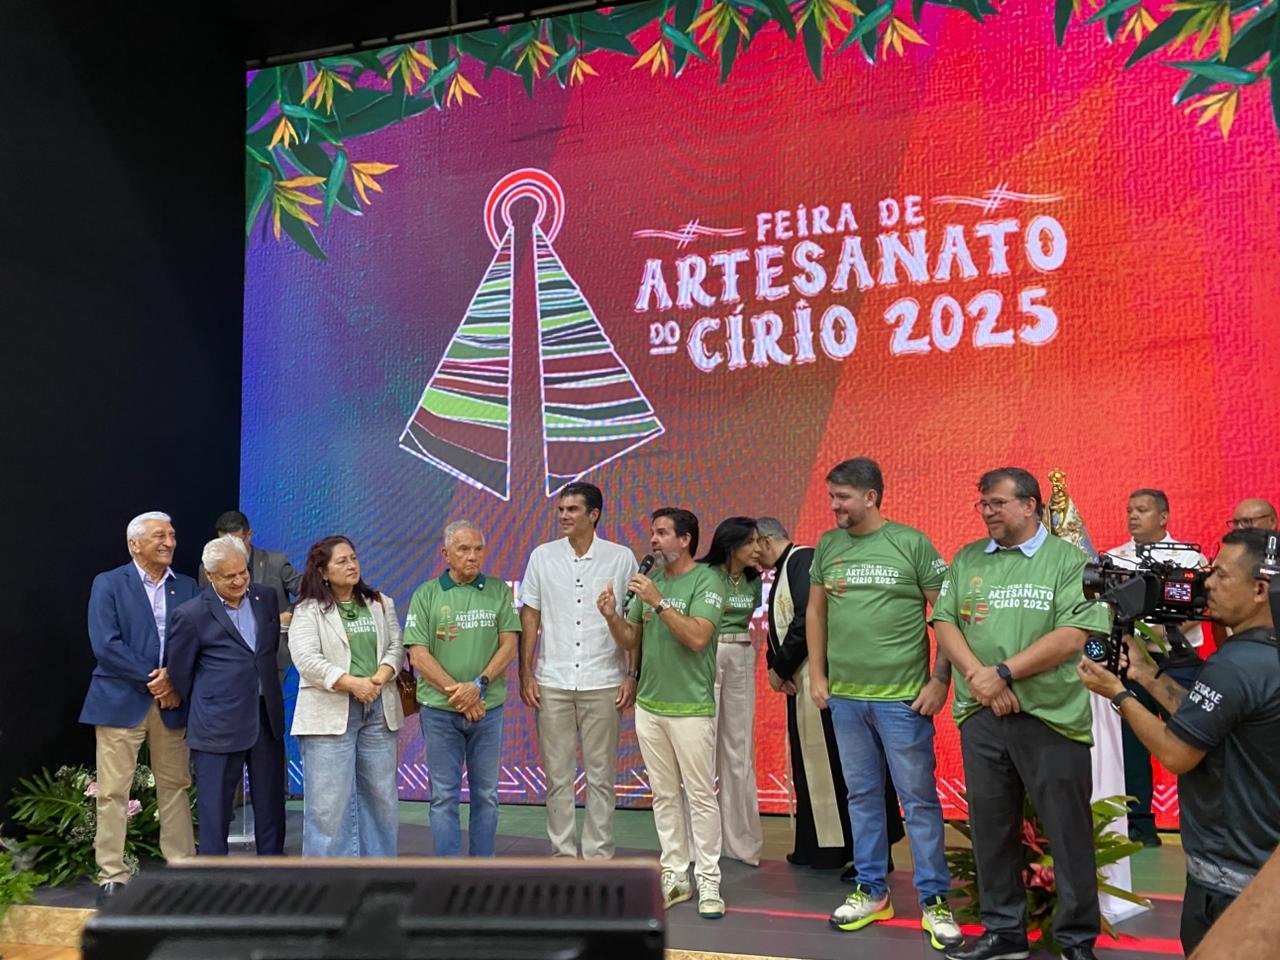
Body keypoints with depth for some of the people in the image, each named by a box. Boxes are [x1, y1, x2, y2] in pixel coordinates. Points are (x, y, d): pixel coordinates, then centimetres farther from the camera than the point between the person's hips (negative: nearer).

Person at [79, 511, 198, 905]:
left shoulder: (187, 587, 9)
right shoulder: (108, 584, -2)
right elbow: (105, 645, -11)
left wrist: (174, 678, -12)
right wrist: (151, 680, -14)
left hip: (171, 701, 4)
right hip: (120, 701, -3)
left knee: (175, 787, 9)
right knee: (113, 791, 1)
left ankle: (182, 868, 18)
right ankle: (111, 875, 12)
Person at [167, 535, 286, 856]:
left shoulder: (266, 599, 5)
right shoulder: (192, 614, -9)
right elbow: (179, 672, 0)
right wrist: (206, 707, 9)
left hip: (267, 719, 5)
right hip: (218, 727, -5)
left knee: (271, 805, 13)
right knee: (215, 809, 5)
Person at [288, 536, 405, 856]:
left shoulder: (380, 604, 14)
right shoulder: (308, 610, 0)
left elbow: (396, 646, 9)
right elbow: (306, 659, -11)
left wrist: (381, 677, -11)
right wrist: (353, 683, -19)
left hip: (378, 709, 4)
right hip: (330, 712, -4)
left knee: (381, 794, 9)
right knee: (329, 800, -2)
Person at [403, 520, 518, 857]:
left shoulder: (499, 591, 4)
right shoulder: (426, 595, 1)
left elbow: (509, 645, -1)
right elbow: (418, 654, -5)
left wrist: (478, 684, -15)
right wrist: (456, 692, -13)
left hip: (488, 707, 1)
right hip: (439, 709, -1)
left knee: (486, 794, 10)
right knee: (444, 795, 5)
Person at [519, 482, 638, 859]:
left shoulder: (621, 558, 0)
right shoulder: (542, 556, 4)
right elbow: (530, 617, 7)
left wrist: (633, 676, -3)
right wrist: (526, 673, 2)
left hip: (603, 683, -1)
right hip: (552, 683, 2)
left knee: (601, 775, 6)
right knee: (558, 775, 9)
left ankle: (598, 854, 19)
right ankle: (563, 850, 22)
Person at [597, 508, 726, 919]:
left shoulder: (706, 580, -9)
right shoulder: (649, 579, 9)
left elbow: (698, 638, -22)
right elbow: (630, 641, 10)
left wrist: (658, 601, -24)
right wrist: (612, 616, -9)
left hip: (691, 707, -6)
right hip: (649, 704, 6)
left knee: (701, 795, 0)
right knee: (664, 795, 12)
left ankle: (708, 881, 9)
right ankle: (674, 876, 21)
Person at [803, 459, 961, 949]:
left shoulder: (911, 543, -7)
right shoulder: (827, 546, 5)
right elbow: (815, 611, 13)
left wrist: (940, 678, -9)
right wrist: (817, 674, 8)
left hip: (903, 696, -4)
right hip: (845, 695, 4)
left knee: (919, 798, 4)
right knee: (861, 795, 14)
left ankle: (934, 900, 16)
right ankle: (871, 891, 27)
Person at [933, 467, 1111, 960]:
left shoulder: (1070, 561, -2)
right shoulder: (966, 560, 11)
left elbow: (1074, 635, -12)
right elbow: (944, 622, 6)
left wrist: (1004, 672, -14)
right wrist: (977, 675, -10)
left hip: (1052, 716, -4)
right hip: (981, 716, 4)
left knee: (1068, 831, 4)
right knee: (991, 827, 12)